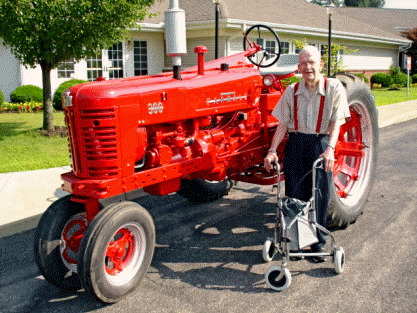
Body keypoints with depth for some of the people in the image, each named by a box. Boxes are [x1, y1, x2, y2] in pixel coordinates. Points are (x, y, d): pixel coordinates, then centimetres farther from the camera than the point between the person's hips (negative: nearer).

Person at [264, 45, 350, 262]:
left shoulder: (334, 88, -4)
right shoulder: (291, 91, 4)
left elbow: (336, 122, -11)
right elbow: (283, 124, 4)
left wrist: (330, 148, -26)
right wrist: (273, 150, -6)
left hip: (321, 144, -2)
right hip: (295, 144, 2)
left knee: (319, 195, 3)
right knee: (294, 194, 5)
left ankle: (318, 242, 18)